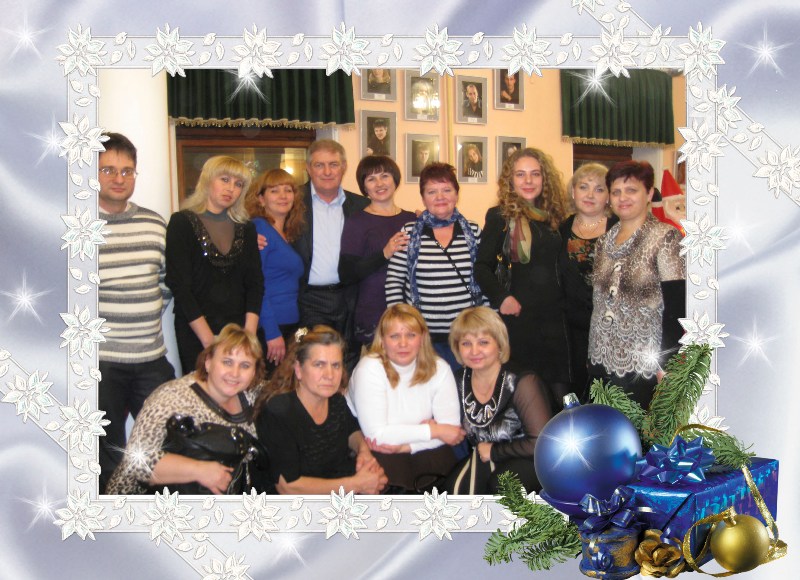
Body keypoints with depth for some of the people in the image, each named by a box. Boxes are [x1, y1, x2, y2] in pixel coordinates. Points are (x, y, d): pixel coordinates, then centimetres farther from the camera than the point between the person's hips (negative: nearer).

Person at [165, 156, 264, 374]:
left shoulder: (246, 228, 10)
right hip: (195, 334, -3)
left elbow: (255, 283, 5)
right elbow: (180, 286, -9)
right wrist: (209, 340, -14)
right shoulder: (182, 223, -3)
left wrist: (249, 334, -8)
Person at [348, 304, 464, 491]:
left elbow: (451, 428, -12)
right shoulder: (369, 369, -19)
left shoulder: (439, 369, -7)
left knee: (444, 459, -24)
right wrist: (433, 430, -20)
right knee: (391, 463, -32)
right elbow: (377, 434, -24)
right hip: (371, 453, -3)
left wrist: (405, 445, -25)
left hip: (419, 451, 4)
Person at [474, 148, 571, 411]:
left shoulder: (554, 216, 12)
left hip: (555, 316, 4)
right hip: (519, 315, -4)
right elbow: (482, 266, -2)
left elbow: (560, 266, 17)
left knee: (560, 390, 6)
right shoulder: (500, 216, -1)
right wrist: (501, 297, -17)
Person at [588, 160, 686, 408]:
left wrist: (667, 363, -15)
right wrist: (591, 355, 13)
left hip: (643, 366, -5)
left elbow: (676, 306, -11)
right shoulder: (604, 241, 11)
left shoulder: (665, 237, -7)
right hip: (601, 360, 6)